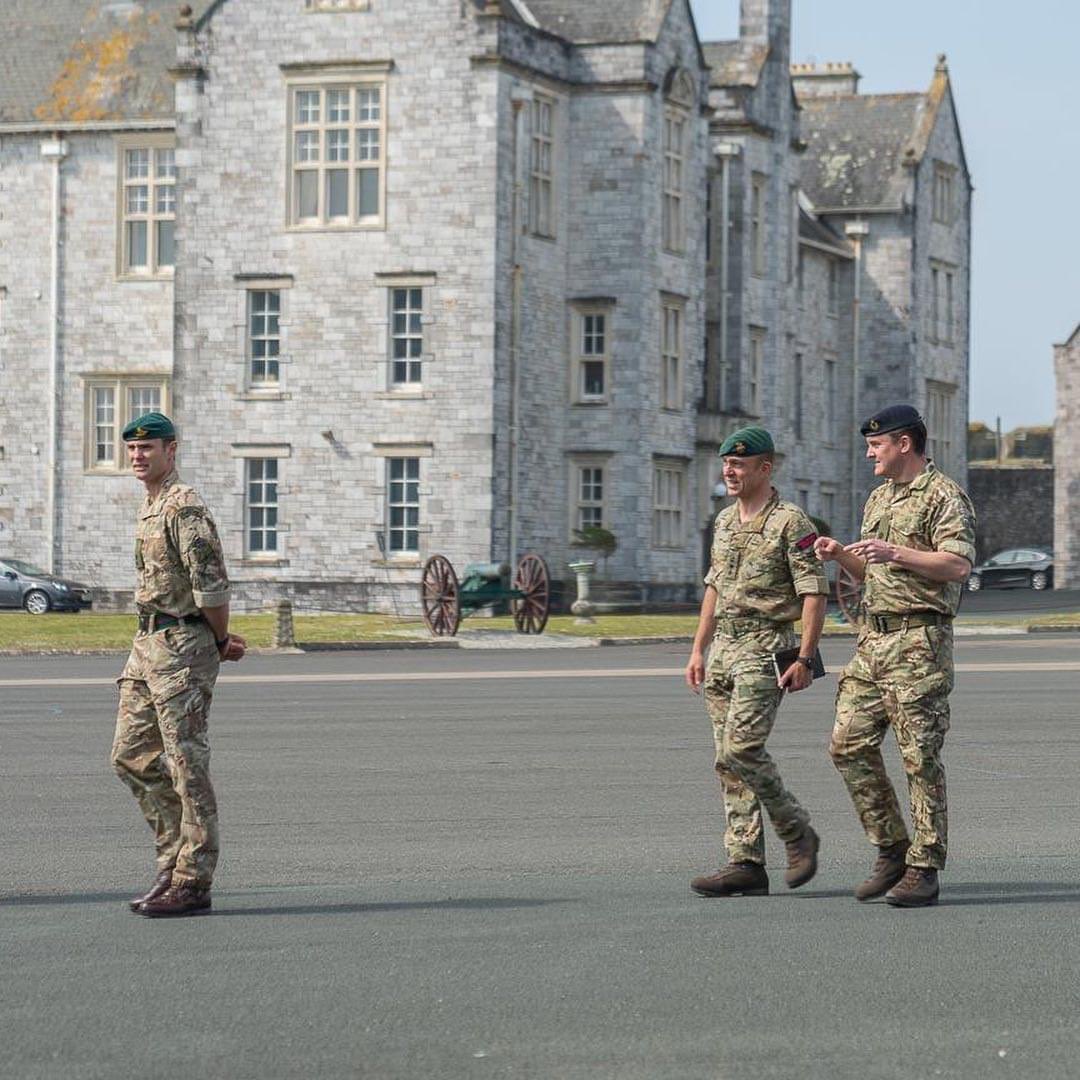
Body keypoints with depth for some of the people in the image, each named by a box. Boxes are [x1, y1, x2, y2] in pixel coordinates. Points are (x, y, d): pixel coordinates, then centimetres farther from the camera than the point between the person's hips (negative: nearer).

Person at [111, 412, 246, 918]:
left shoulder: (183, 507, -15)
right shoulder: (151, 506, 16)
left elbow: (210, 582, -19)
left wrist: (220, 640, -7)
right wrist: (222, 639, 16)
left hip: (181, 646, -10)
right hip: (148, 644, 10)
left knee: (186, 763, -6)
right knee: (132, 756, 11)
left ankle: (193, 882, -2)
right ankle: (175, 861, 18)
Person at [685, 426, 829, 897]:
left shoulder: (790, 522, -9)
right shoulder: (724, 521, 15)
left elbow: (814, 593, -11)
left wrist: (804, 659, -17)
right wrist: (698, 649, 18)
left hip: (765, 650, -8)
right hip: (723, 650, 8)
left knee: (741, 749, -17)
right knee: (729, 761, 4)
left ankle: (798, 832, 2)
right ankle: (746, 863, 6)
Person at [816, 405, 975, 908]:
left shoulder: (943, 496, -7)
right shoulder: (879, 498, 21)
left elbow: (958, 564, -19)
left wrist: (896, 553, -23)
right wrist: (841, 555, 10)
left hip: (918, 640, -9)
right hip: (873, 638, 9)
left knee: (920, 756, -5)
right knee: (850, 744, 3)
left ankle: (924, 870, 0)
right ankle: (891, 850, 13)